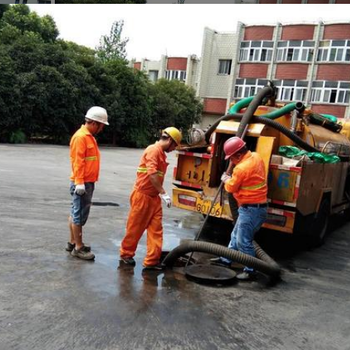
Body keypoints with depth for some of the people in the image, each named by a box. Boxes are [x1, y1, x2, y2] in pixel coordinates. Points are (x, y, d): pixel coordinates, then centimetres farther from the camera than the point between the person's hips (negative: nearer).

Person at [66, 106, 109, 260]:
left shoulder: (89, 136, 15)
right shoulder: (81, 136, -15)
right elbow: (77, 161, -21)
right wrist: (79, 182, -24)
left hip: (87, 182, 10)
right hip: (82, 183, -10)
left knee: (76, 214, 16)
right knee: (79, 215, -3)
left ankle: (72, 242, 26)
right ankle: (78, 248, 4)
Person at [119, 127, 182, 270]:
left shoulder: (161, 153, 13)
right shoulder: (154, 150, -15)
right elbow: (152, 173, -27)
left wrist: (160, 194, 14)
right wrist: (163, 193, -27)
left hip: (154, 197, 9)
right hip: (142, 195, -9)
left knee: (156, 228, 4)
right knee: (135, 227, 6)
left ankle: (152, 260, 8)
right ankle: (126, 254, 25)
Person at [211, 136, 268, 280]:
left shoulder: (242, 168, -25)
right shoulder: (256, 157, 3)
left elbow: (231, 187, -9)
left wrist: (226, 179, 10)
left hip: (251, 209, -10)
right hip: (257, 205, 10)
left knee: (243, 241, -2)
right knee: (236, 235, 21)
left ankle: (250, 270, 10)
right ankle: (226, 259, 35)